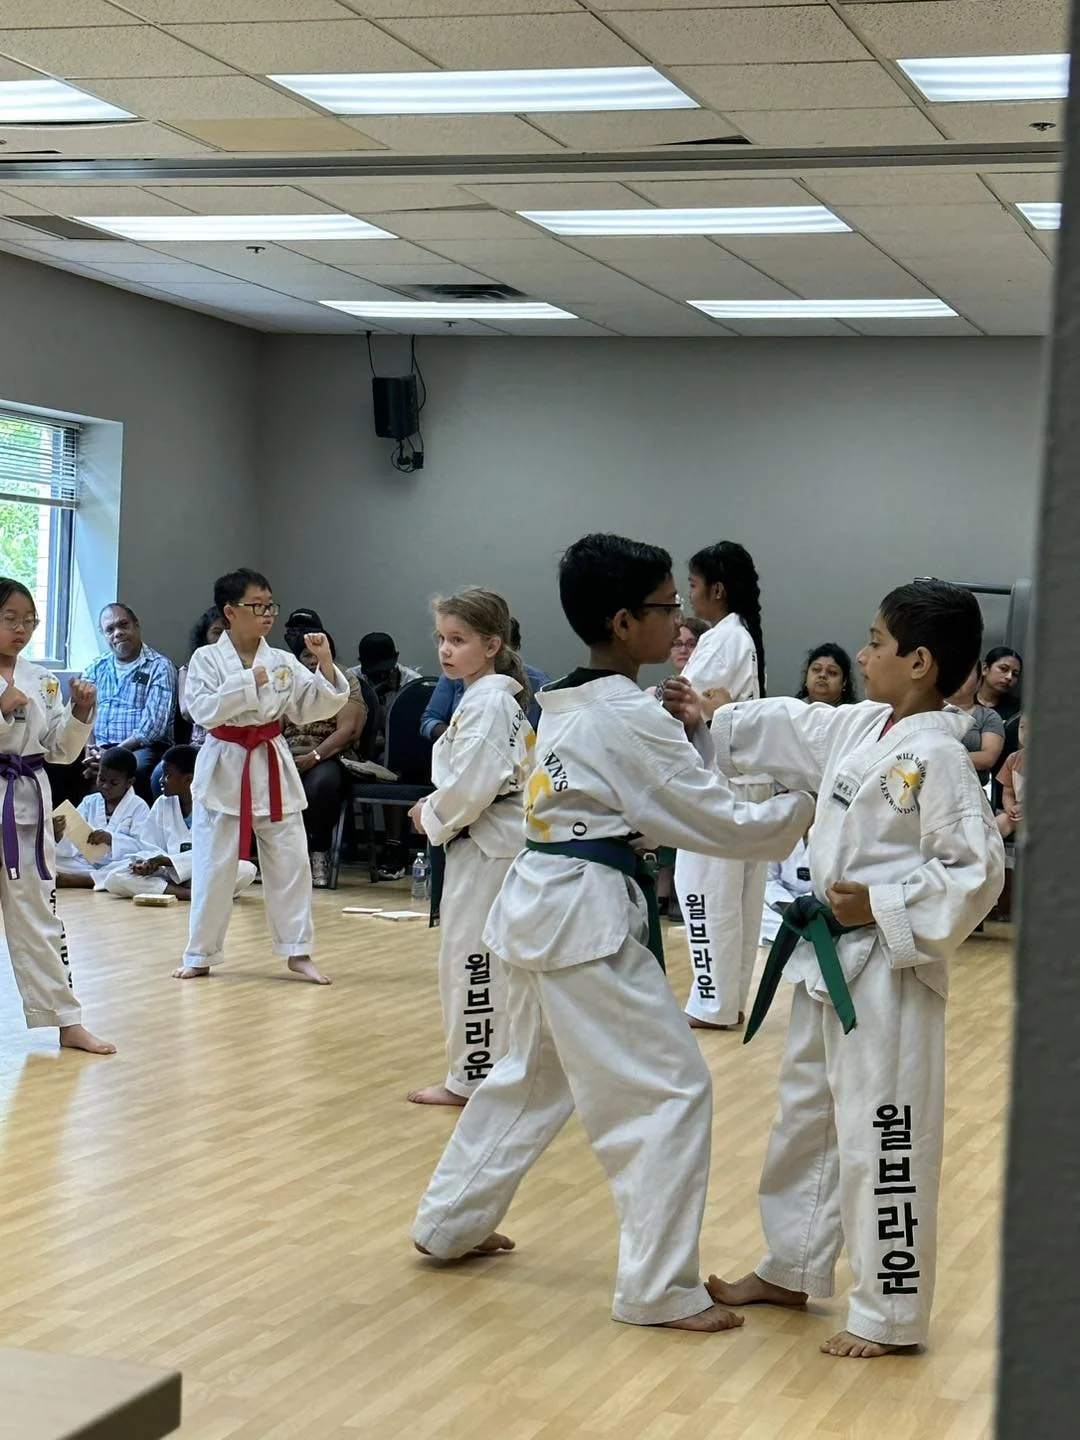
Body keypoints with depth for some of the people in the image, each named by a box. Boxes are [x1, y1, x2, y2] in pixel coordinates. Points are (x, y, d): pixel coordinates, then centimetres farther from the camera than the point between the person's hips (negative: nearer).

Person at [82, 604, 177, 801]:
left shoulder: (160, 667, 2)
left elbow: (153, 725, -9)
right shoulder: (95, 668, 19)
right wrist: (90, 750, -11)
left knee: (136, 766, -38)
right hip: (99, 750, 4)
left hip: (142, 748, -4)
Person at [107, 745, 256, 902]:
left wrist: (164, 860, -19)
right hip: (169, 874, 3)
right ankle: (186, 893, -33)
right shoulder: (162, 804, 8)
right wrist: (149, 863, -18)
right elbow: (148, 847, 7)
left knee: (246, 869, -33)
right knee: (114, 879, -22)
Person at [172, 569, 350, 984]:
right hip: (224, 767, -3)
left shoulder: (282, 662, 4)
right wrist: (247, 682, -20)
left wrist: (325, 665, -10)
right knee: (213, 867, 2)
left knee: (290, 861, 3)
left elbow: (314, 707, 3)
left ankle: (298, 951, 13)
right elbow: (204, 710, -16)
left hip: (273, 767, 3)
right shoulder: (207, 660, -5)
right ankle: (201, 954, 15)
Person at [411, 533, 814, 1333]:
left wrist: (688, 725, 0)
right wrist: (809, 805, -2)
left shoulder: (570, 703, 11)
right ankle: (660, 1287, -1)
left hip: (542, 902, 10)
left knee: (534, 1074, 24)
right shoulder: (630, 717, -17)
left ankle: (451, 1223, 36)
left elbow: (657, 796, 15)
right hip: (588, 914, -10)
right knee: (672, 1089, -4)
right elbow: (719, 820, -14)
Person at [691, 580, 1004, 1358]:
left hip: (887, 973, -10)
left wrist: (881, 909, -20)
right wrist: (704, 718, 9)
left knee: (881, 1142, -2)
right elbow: (788, 728, 19)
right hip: (830, 961, 10)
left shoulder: (938, 756, -20)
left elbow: (976, 872, -21)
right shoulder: (861, 728, 6)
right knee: (807, 1119, 21)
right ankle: (790, 1270, 37)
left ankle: (891, 1314, 11)